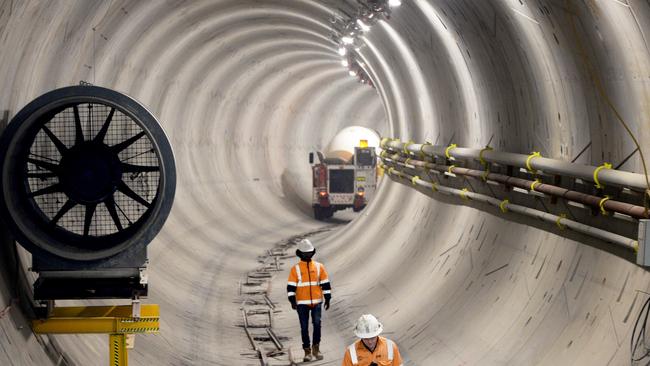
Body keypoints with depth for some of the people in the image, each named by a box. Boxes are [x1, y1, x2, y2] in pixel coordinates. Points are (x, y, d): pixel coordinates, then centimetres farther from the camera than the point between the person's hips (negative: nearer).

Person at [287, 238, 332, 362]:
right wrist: (292, 300, -8)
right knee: (304, 327, 2)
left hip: (316, 302, 1)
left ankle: (316, 348, 5)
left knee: (317, 323, -12)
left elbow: (325, 283, 9)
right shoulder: (295, 269, 0)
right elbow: (291, 286, -1)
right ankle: (307, 351, 12)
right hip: (302, 303, -1)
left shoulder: (319, 267, 5)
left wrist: (327, 298, 6)